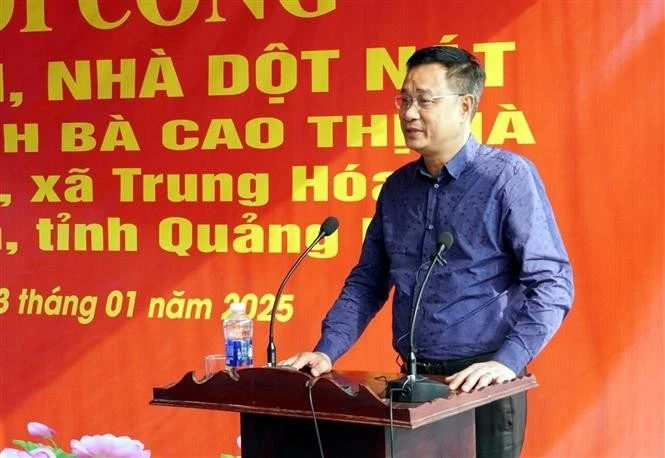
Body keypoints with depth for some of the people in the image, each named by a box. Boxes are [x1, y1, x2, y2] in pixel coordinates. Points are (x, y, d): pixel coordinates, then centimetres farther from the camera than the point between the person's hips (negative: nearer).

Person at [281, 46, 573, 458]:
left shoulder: (507, 176, -9)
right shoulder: (397, 187, 8)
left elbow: (552, 283, -14)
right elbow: (367, 282, 12)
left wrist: (507, 363, -23)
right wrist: (327, 351, 0)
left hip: (481, 386, -5)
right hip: (414, 382, 5)